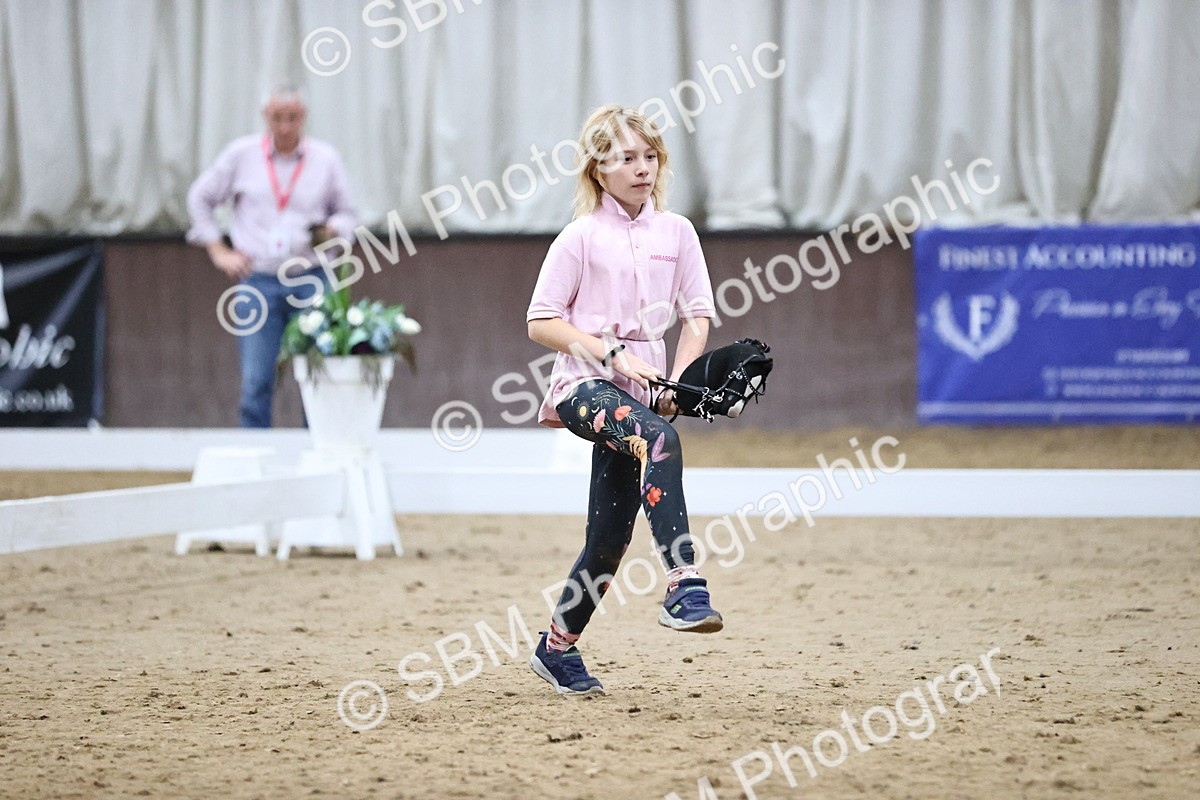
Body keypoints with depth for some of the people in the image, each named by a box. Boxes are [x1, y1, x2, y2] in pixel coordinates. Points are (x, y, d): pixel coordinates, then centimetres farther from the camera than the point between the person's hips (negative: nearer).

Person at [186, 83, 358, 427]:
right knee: (256, 382, -2)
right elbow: (200, 198, 14)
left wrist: (331, 231, -8)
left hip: (310, 282, 1)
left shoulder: (326, 159, 5)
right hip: (258, 280, 0)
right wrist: (218, 252, 8)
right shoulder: (242, 154, 3)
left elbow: (346, 213, 15)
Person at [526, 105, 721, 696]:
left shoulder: (676, 232, 7)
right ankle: (683, 584, -43)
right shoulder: (582, 237, -3)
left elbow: (698, 315, 9)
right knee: (659, 440, -36)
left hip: (639, 389, 5)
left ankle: (557, 648, 25)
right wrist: (614, 354, -14)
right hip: (584, 382, -5)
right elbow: (541, 321, -5)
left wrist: (677, 380, -7)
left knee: (610, 535, 6)